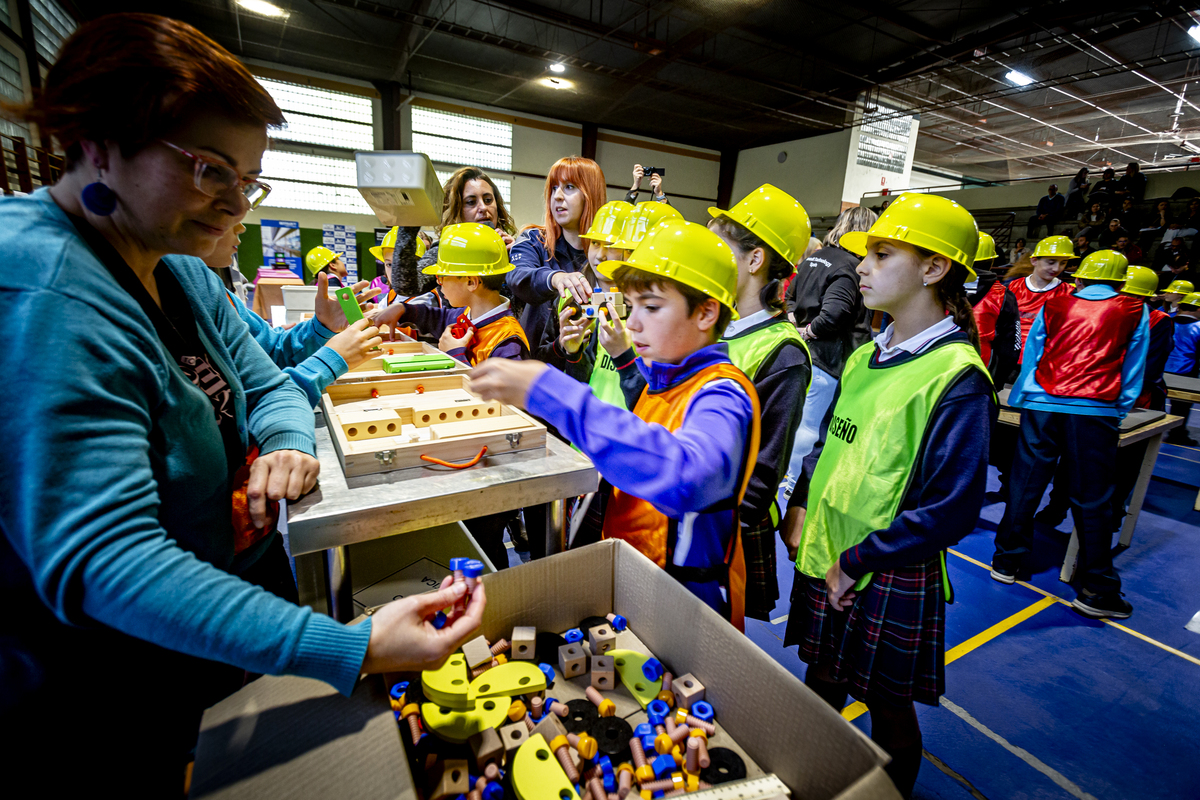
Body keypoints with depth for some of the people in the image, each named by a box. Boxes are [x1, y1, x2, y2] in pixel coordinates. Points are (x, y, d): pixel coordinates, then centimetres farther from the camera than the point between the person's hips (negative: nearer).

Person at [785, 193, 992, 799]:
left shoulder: (957, 376, -18)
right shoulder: (864, 357, 3)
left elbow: (952, 509, -20)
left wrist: (858, 562, -17)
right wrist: (803, 508, 4)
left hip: (889, 578, -6)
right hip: (823, 557, 6)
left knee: (888, 709, 18)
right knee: (821, 684, 24)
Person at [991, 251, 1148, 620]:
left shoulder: (1053, 306, 12)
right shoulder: (1135, 312, 10)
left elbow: (1030, 356, 14)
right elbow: (1133, 369, 12)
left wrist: (1020, 400, 22)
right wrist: (1120, 411, 21)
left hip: (1042, 405, 1)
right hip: (1096, 411, -1)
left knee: (1025, 485, 6)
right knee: (1091, 499, 2)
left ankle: (1007, 562, 15)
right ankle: (1096, 589, 9)